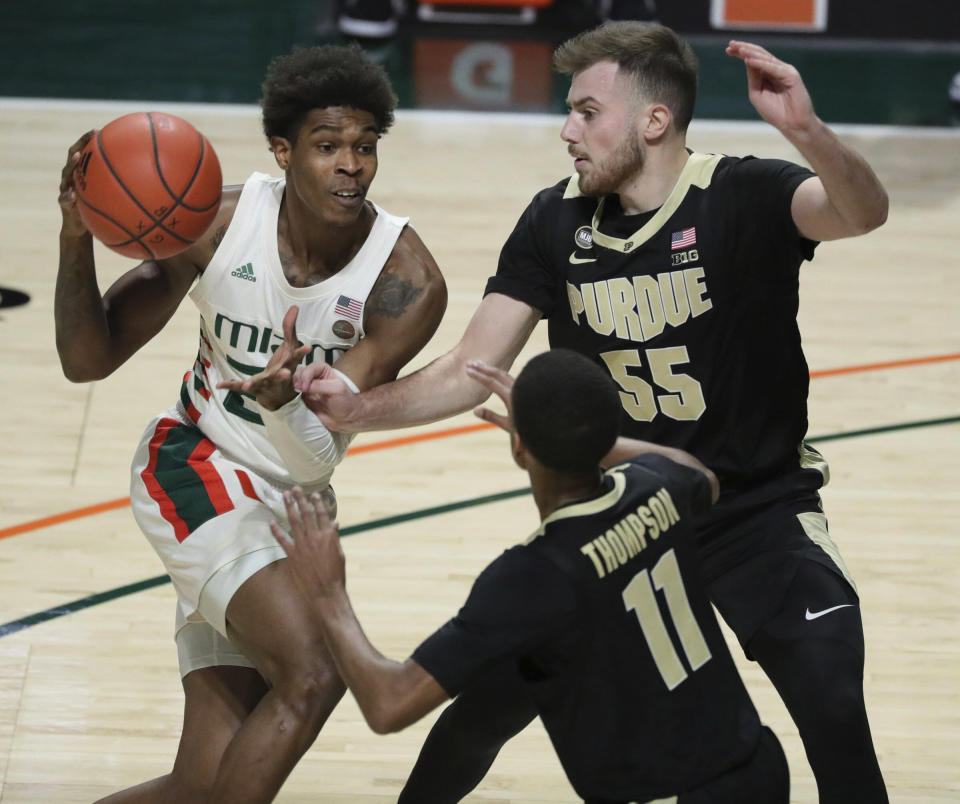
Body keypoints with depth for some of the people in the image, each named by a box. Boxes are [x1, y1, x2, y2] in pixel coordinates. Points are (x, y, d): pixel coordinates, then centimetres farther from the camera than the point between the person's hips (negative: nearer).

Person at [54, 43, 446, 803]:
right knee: (313, 670, -27)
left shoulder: (407, 281, -17)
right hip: (196, 466, -3)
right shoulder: (220, 223, -14)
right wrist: (77, 240, -26)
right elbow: (88, 360, -9)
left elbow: (317, 460, -22)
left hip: (290, 504, 3)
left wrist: (283, 401, -46)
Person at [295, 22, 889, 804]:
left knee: (834, 711, -20)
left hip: (757, 513, -4)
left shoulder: (741, 197, -17)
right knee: (486, 699, 2)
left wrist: (807, 131, -58)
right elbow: (470, 372, -3)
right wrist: (359, 409, -20)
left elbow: (862, 213, -37)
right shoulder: (556, 221, -5)